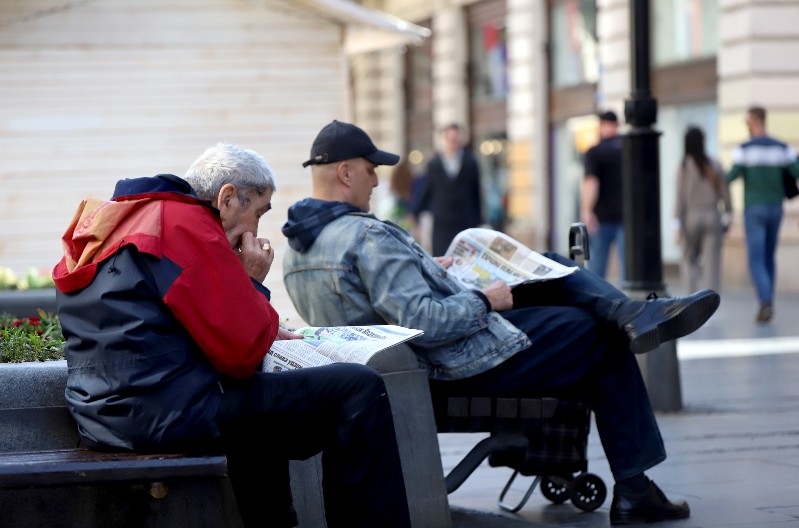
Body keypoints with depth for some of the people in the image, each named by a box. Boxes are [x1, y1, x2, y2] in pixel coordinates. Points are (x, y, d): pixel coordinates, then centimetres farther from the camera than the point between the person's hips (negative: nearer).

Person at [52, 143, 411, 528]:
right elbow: (242, 353, -15)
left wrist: (265, 334, 18)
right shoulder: (187, 224, -10)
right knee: (359, 390, -10)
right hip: (168, 415, -11)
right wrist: (252, 283, 2)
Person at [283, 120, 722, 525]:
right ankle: (633, 492, 10)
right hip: (459, 365, -10)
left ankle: (632, 313, -9)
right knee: (604, 343, 5)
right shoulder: (367, 237, -27)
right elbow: (422, 322, -32)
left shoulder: (297, 246, 3)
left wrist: (428, 269, 16)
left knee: (551, 269, 17)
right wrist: (484, 301, -17)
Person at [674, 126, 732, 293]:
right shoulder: (715, 165, 2)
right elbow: (724, 193, 4)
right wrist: (726, 217, 14)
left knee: (690, 259, 15)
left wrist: (679, 225, -6)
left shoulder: (684, 167, -6)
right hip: (712, 217, 1)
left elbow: (681, 198, -8)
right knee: (712, 264, 1)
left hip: (691, 217, -1)